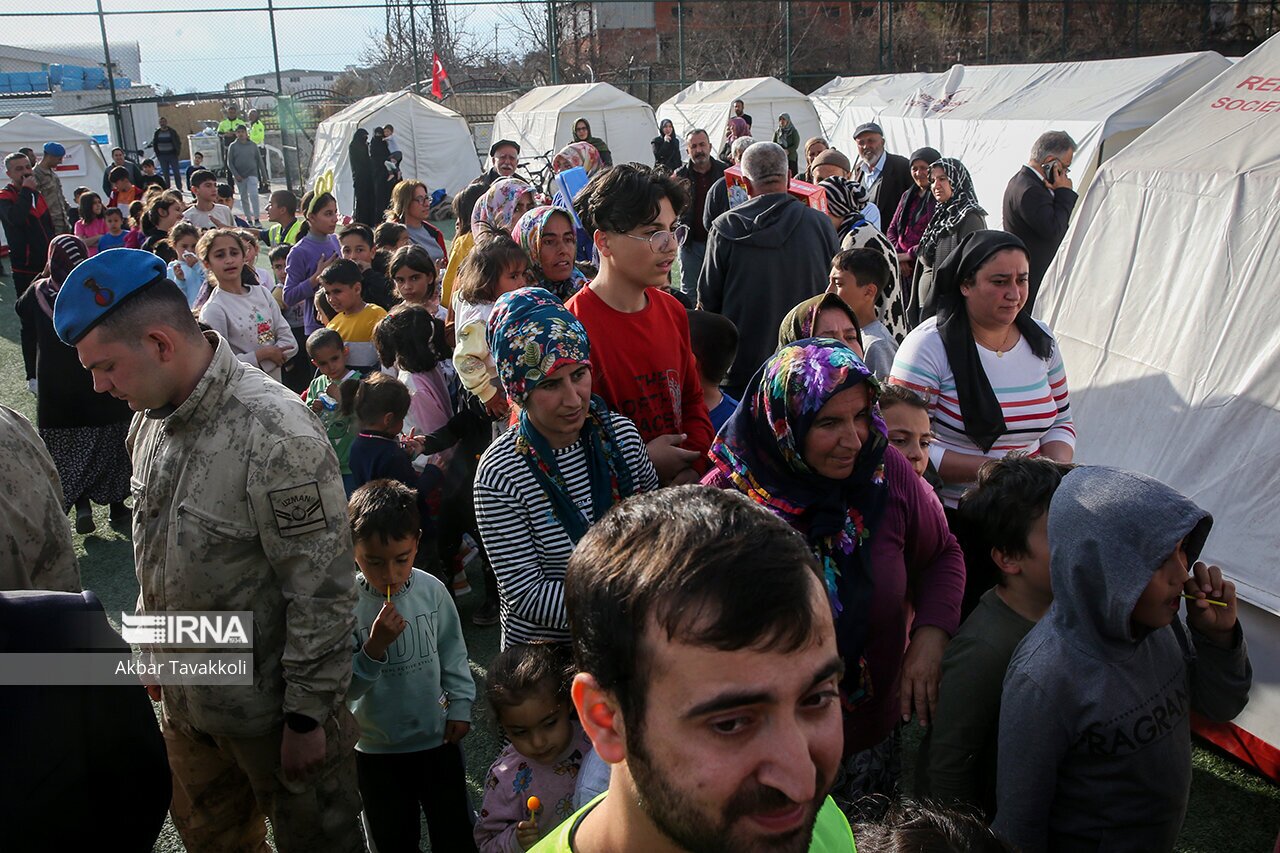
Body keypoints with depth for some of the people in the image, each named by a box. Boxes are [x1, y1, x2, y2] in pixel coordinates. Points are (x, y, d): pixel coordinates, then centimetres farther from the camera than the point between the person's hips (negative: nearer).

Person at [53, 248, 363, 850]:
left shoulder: (278, 438, -30)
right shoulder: (151, 419, -2)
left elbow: (323, 591, -25)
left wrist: (307, 715, -18)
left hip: (272, 706, -7)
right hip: (181, 698, 8)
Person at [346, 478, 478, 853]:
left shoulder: (432, 590, -11)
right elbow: (343, 689, -17)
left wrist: (460, 705, 4)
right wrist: (374, 648, -30)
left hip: (438, 738, 2)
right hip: (376, 751, -1)